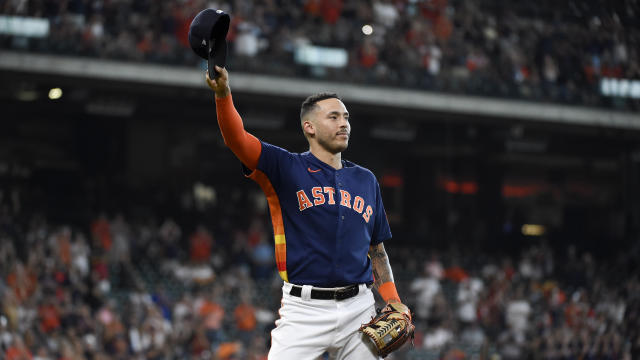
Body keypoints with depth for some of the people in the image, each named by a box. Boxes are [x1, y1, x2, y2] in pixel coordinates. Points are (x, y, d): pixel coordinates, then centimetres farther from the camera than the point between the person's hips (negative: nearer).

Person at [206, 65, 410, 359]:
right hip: (304, 310, -4)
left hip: (358, 309, 4)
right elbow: (237, 139, -13)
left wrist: (394, 304, 8)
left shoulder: (366, 180, 16)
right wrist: (223, 93, -31)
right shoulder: (287, 169, 3)